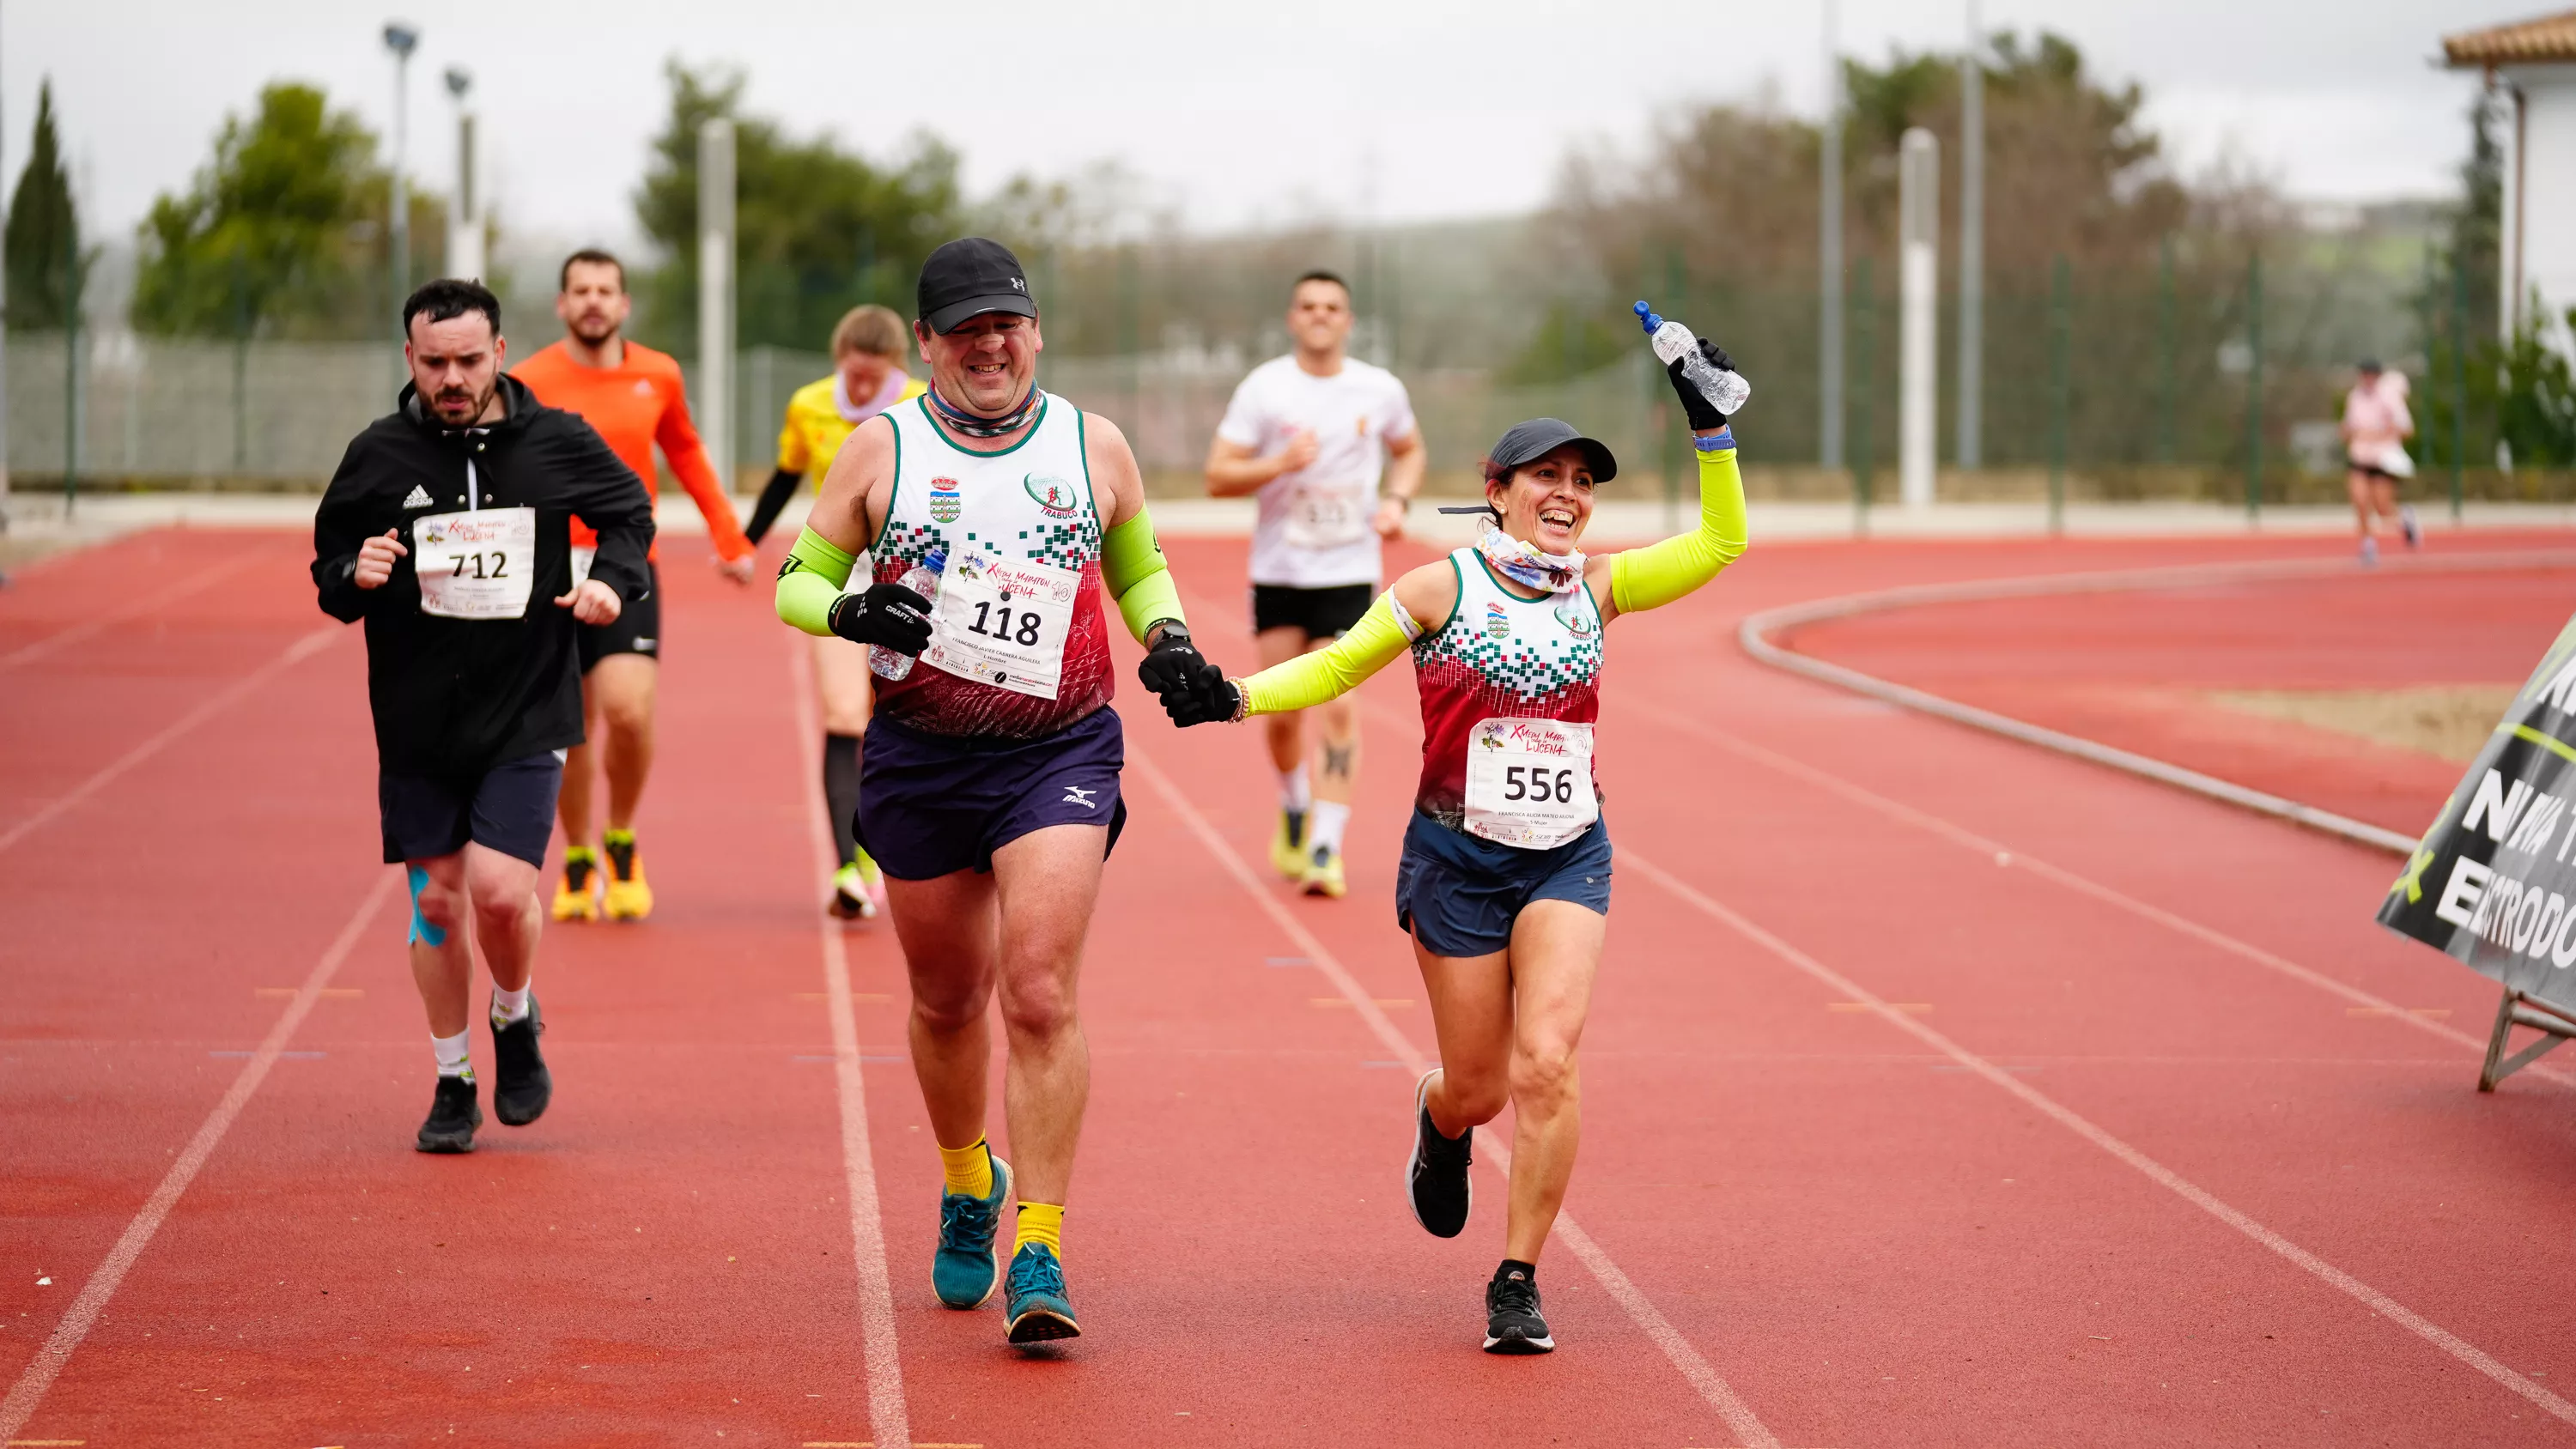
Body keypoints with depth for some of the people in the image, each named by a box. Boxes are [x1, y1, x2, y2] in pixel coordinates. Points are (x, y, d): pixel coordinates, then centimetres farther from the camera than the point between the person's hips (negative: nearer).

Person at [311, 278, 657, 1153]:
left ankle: (516, 1020, 17)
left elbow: (630, 512, 15)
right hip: (417, 719, 2)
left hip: (527, 717, -2)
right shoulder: (379, 455, -2)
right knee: (436, 900, 6)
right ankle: (453, 1082, 23)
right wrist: (355, 578, -15)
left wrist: (613, 580, -4)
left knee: (501, 891, -14)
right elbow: (328, 572, 7)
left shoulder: (558, 443, -3)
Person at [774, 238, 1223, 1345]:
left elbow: (1140, 572, 20)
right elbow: (797, 583, 5)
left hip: (1060, 754, -1)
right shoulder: (881, 450, 1)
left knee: (1039, 994, -16)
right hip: (919, 757, 1)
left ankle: (1039, 1253, -13)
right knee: (948, 1001, 14)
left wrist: (1169, 642, 0)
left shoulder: (1094, 447, 4)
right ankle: (968, 1185, 42)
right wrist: (854, 611, -16)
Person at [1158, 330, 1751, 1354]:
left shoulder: (1595, 587, 4)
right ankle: (1438, 1123, 46)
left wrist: (1711, 427, -6)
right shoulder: (1442, 589, -4)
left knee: (1547, 1060, -16)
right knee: (1479, 1085, 6)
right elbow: (1337, 666, 0)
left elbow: (1719, 542, 4)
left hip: (1568, 858, 2)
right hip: (1457, 857, -2)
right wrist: (1235, 696, -15)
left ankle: (1518, 1280, -4)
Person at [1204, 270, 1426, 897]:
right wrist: (1278, 464, -23)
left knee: (1339, 710, -12)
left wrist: (1397, 501, 0)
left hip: (1349, 571, 0)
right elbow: (1218, 475, -6)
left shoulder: (1381, 391, 1)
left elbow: (1410, 451, 19)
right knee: (1282, 713, 5)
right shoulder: (1263, 388, -4)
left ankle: (1325, 847, -10)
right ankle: (1294, 811, 34)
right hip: (1278, 570, 0)